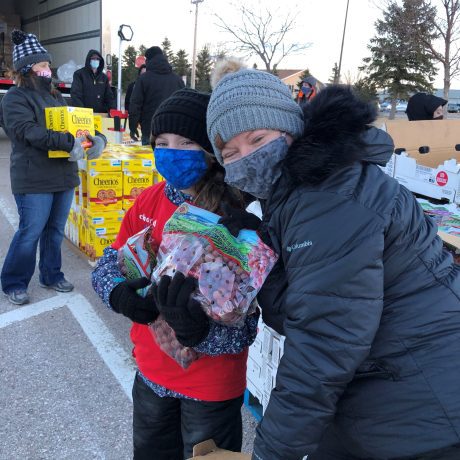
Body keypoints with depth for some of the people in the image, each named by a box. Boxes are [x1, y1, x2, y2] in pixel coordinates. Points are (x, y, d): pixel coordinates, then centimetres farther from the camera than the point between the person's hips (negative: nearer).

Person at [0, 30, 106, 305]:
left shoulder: (56, 96, 18)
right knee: (31, 233, 0)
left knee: (56, 230, 14)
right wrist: (69, 142, -30)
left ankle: (52, 276, 30)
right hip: (34, 181, -7)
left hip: (64, 176, 7)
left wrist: (97, 139, -9)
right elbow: (29, 132, -21)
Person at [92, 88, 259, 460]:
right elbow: (109, 263, -3)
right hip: (151, 371, 6)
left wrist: (196, 330, -43)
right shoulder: (149, 200, -8)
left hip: (212, 387, -5)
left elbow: (243, 328, -24)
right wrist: (119, 293, -24)